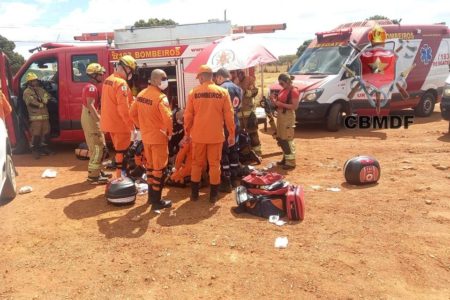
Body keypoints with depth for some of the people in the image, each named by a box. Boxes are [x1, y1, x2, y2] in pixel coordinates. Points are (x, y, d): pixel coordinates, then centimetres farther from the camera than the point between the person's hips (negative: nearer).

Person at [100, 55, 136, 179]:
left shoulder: (108, 80, 11)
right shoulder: (121, 83, -19)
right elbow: (123, 108, -23)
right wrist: (131, 124, -19)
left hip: (110, 121, 9)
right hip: (120, 122, -9)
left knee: (118, 149, 19)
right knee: (121, 151, 0)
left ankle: (119, 175, 29)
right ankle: (120, 177, 6)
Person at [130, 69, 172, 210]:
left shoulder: (141, 94, 5)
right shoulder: (161, 97, -20)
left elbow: (133, 112, 12)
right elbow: (167, 118, -29)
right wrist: (169, 132, -12)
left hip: (146, 136, 8)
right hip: (159, 137, -8)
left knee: (150, 165, 20)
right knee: (160, 168, 1)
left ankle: (151, 195, 31)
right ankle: (157, 201, 7)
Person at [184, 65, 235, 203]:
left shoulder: (193, 92, -3)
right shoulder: (223, 92, -3)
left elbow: (188, 115, 1)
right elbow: (228, 115, -2)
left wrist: (187, 133, 13)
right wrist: (232, 134, 6)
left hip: (198, 135, 1)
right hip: (216, 135, -1)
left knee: (197, 163, 13)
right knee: (214, 164, 8)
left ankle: (194, 193, 21)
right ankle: (213, 195, 12)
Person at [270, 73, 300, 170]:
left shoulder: (294, 91, -12)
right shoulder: (283, 90, 14)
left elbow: (295, 106, -18)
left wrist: (281, 104, -21)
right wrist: (275, 101, -1)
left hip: (288, 116, -9)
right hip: (280, 116, 9)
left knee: (287, 139, -7)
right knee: (281, 139, 13)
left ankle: (291, 162, -2)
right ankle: (285, 158, 25)